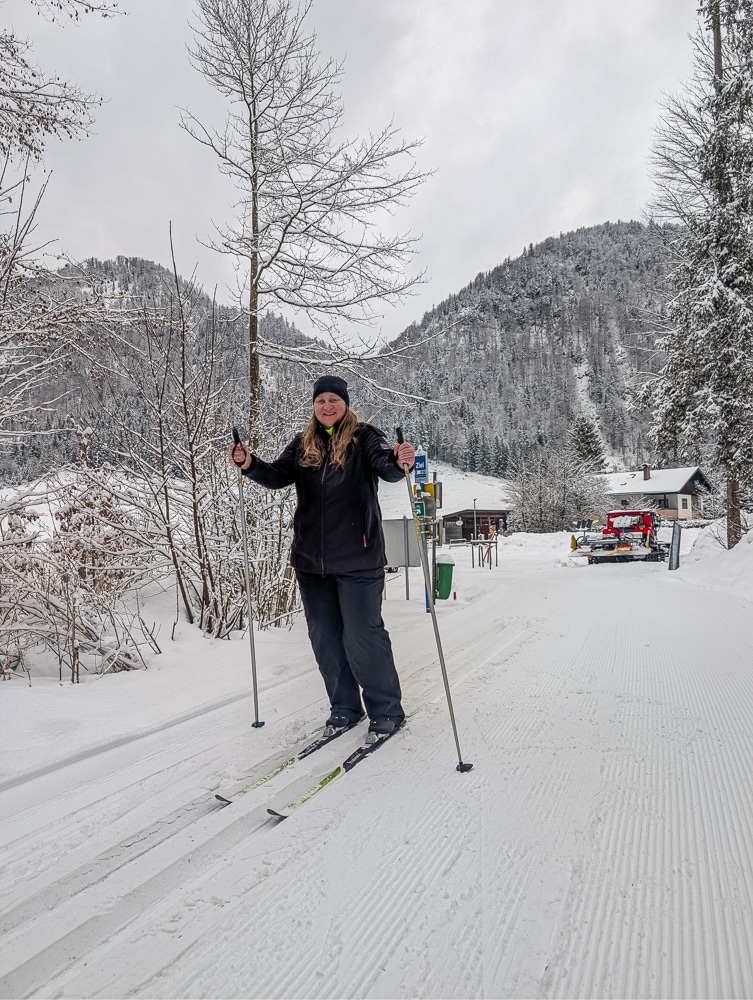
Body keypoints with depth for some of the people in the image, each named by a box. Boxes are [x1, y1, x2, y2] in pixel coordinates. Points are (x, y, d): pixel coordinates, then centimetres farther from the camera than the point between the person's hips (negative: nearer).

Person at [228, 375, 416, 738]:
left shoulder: (364, 437, -1)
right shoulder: (303, 444, 12)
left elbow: (384, 466, -18)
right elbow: (278, 476, 4)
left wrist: (399, 462, -41)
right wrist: (250, 464, -16)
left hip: (357, 558, -5)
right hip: (310, 559, 5)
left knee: (363, 636, -2)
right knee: (324, 637, 12)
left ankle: (387, 710, 17)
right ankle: (344, 707, 29)